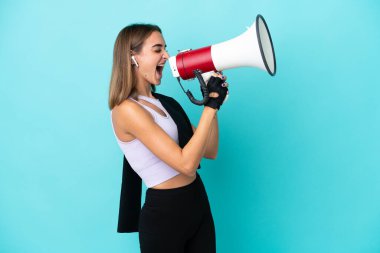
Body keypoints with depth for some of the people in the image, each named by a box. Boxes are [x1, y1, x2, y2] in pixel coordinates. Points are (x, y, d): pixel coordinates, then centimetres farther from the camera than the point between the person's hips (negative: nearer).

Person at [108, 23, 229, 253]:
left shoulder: (165, 103, 7)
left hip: (199, 203, 7)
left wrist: (213, 100, -1)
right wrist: (212, 105, -20)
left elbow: (210, 152, 7)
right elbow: (186, 163, -25)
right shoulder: (127, 110, -18)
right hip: (165, 213, -7)